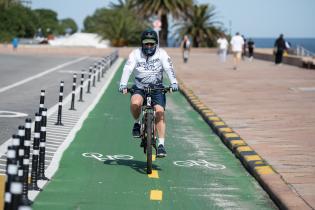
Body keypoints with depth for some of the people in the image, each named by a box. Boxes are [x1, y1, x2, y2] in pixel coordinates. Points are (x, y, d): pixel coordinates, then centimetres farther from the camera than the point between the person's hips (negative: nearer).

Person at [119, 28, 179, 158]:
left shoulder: (161, 54, -6)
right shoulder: (136, 54, -6)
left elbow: (169, 68, -19)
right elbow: (127, 69, -18)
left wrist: (174, 83, -35)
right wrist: (123, 85, -33)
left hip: (157, 88, 0)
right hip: (140, 88, 0)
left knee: (160, 113, -17)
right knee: (135, 103, -32)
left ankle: (161, 144, -13)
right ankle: (137, 123, -1)